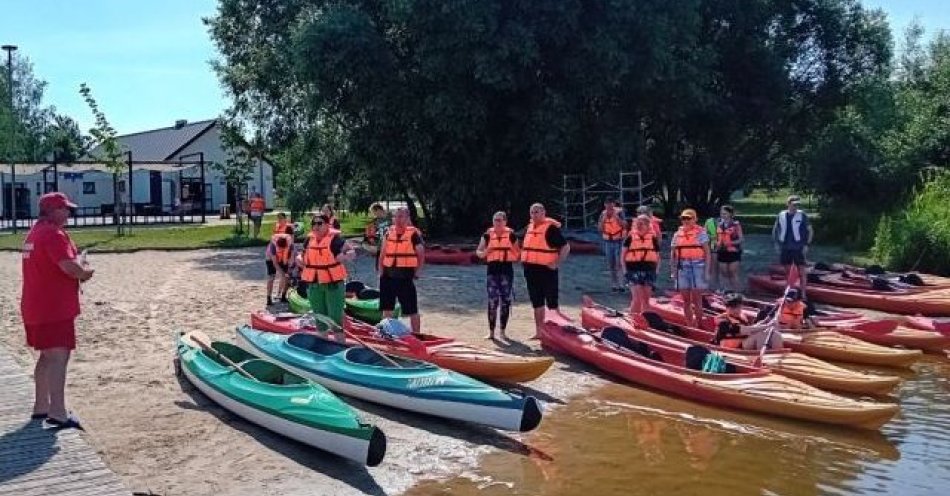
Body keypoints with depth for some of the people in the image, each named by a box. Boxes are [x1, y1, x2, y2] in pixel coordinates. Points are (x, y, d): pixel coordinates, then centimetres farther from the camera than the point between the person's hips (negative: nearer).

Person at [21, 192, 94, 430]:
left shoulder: (34, 232, 17)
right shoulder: (54, 234, -16)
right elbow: (70, 267, -25)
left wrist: (78, 268, 6)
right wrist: (84, 267, -4)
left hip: (35, 307, 10)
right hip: (55, 308, -10)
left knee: (47, 356, 18)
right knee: (59, 357, -11)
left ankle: (41, 406, 25)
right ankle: (58, 413, -14)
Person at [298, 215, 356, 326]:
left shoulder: (335, 238, -10)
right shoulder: (309, 239, 5)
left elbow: (352, 252, -11)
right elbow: (303, 255, 19)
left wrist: (344, 256, -32)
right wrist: (299, 259, -4)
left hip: (333, 283, -6)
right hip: (314, 284, 6)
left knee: (335, 317, -2)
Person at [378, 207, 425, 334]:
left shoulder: (414, 233, -5)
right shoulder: (388, 232, 9)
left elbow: (421, 255, 0)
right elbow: (382, 253, 15)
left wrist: (417, 272, -4)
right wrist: (380, 270, 7)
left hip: (405, 276, -5)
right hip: (388, 275, 5)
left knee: (412, 310, -1)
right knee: (387, 308, 14)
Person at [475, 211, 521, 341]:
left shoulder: (511, 235, 3)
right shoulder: (487, 235, 4)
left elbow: (518, 253, 12)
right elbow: (478, 252, 9)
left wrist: (513, 250, -9)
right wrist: (485, 252, -12)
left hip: (507, 270, 0)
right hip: (492, 270, 0)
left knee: (505, 301, 2)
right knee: (492, 301, 0)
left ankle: (502, 331, 13)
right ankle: (491, 331, 8)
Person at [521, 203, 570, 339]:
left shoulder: (551, 228, -11)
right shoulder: (528, 228, 11)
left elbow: (566, 247, -12)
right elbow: (524, 245, 29)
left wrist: (557, 263, -15)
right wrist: (524, 259, 16)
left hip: (547, 270, -7)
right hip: (531, 270, 7)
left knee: (552, 302, -2)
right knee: (537, 302, 13)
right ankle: (539, 331, 21)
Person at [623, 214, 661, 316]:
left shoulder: (653, 238, 5)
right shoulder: (631, 237, 2)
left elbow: (657, 255, 12)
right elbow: (623, 254, 6)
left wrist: (657, 269, 3)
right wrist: (624, 268, -2)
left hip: (649, 269, 2)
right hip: (634, 269, -2)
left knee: (646, 298, 8)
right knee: (637, 297, -12)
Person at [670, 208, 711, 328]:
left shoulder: (701, 233, 0)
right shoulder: (677, 234, 10)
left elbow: (707, 252, -2)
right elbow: (673, 253, 13)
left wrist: (707, 271, -8)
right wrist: (673, 270, 7)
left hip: (697, 267, -4)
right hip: (682, 268, 4)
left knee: (696, 300, -1)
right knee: (686, 300, 7)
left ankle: (698, 325, 8)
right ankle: (689, 325, 16)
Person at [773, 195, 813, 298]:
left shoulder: (802, 215, -5)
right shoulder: (781, 215, 3)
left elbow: (810, 230, 0)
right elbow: (775, 229, 15)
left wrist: (807, 244, -5)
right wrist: (776, 243, 8)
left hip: (798, 248, -3)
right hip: (785, 248, 3)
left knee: (802, 271, -4)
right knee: (787, 271, 12)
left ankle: (803, 294, 0)